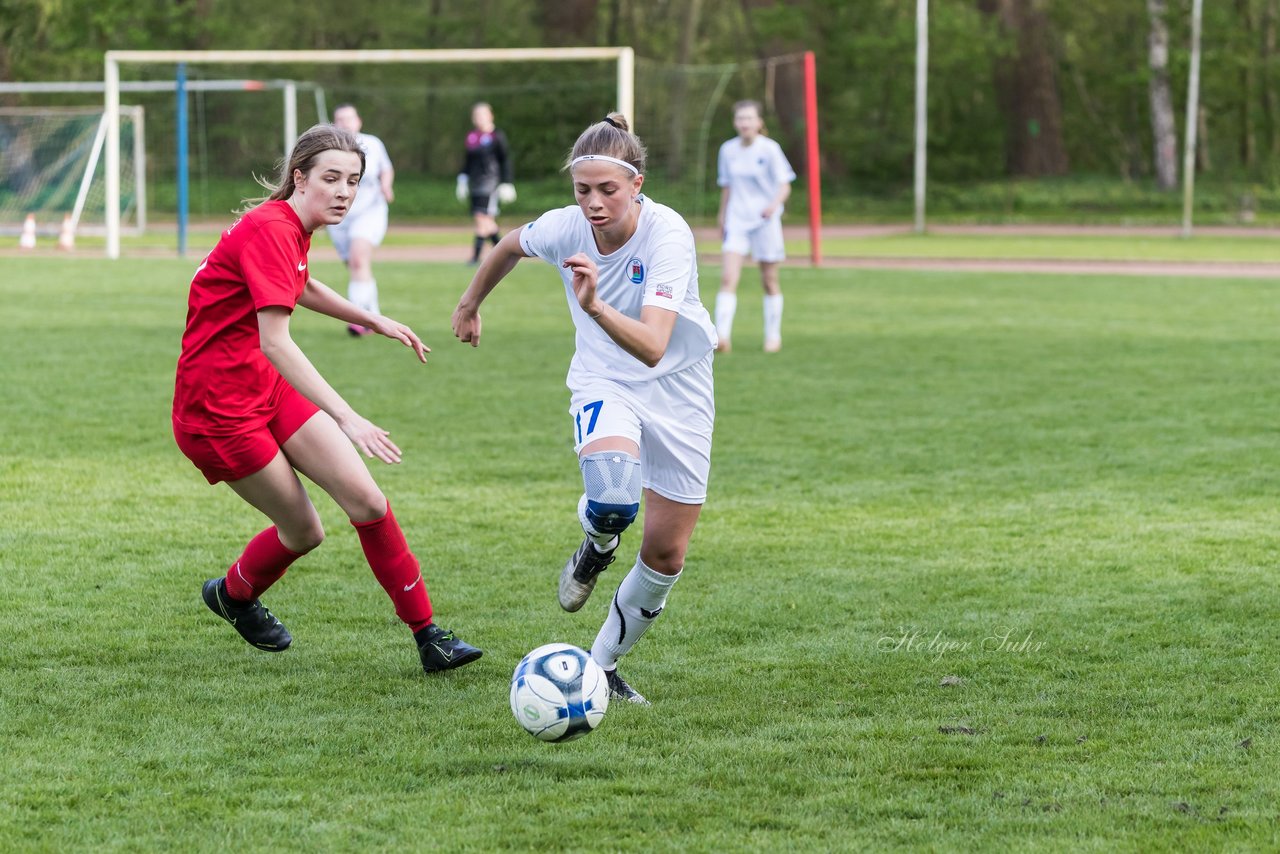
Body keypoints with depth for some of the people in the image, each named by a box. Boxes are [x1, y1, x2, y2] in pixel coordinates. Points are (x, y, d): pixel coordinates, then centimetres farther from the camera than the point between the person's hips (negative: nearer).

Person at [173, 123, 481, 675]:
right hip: (217, 407, -8)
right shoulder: (268, 232, -25)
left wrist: (374, 321, 28)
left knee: (366, 500, -6)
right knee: (304, 531, 2)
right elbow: (274, 343, -35)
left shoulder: (293, 228, 5)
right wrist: (347, 419, -40)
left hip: (269, 386, 8)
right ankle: (233, 594, 33)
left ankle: (428, 636, 0)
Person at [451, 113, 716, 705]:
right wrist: (470, 304, 23)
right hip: (603, 384, 0)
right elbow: (510, 246, 8)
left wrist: (596, 307, -56)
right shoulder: (564, 228, -18)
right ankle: (596, 549, 5)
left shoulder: (668, 234, -29)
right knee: (612, 496, -32)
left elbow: (652, 347, -40)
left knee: (667, 556, 1)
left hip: (677, 389, 0)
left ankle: (602, 666, 23)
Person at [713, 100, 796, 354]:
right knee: (728, 277, -15)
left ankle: (773, 336, 22)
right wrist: (722, 215, 19)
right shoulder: (728, 150, 4)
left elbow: (784, 187, -8)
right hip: (737, 220, 2)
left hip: (765, 221, -2)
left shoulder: (769, 149, -6)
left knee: (769, 281, 6)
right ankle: (722, 336, -23)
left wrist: (774, 205, -27)